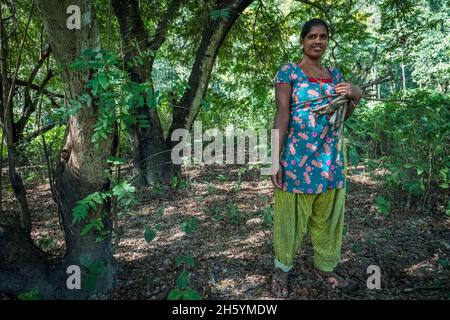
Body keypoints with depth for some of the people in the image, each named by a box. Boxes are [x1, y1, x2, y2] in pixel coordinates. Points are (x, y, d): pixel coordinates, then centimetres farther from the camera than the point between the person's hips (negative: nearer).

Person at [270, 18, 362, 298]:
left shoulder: (334, 73, 13)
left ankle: (325, 266, 34)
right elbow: (282, 114, -11)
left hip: (331, 155, 6)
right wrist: (276, 160, -17)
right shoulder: (288, 72, -3)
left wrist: (355, 96, -3)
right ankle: (283, 268, 25)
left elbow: (344, 115, 19)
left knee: (327, 215, 15)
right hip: (298, 154, -5)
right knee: (292, 215, 5)